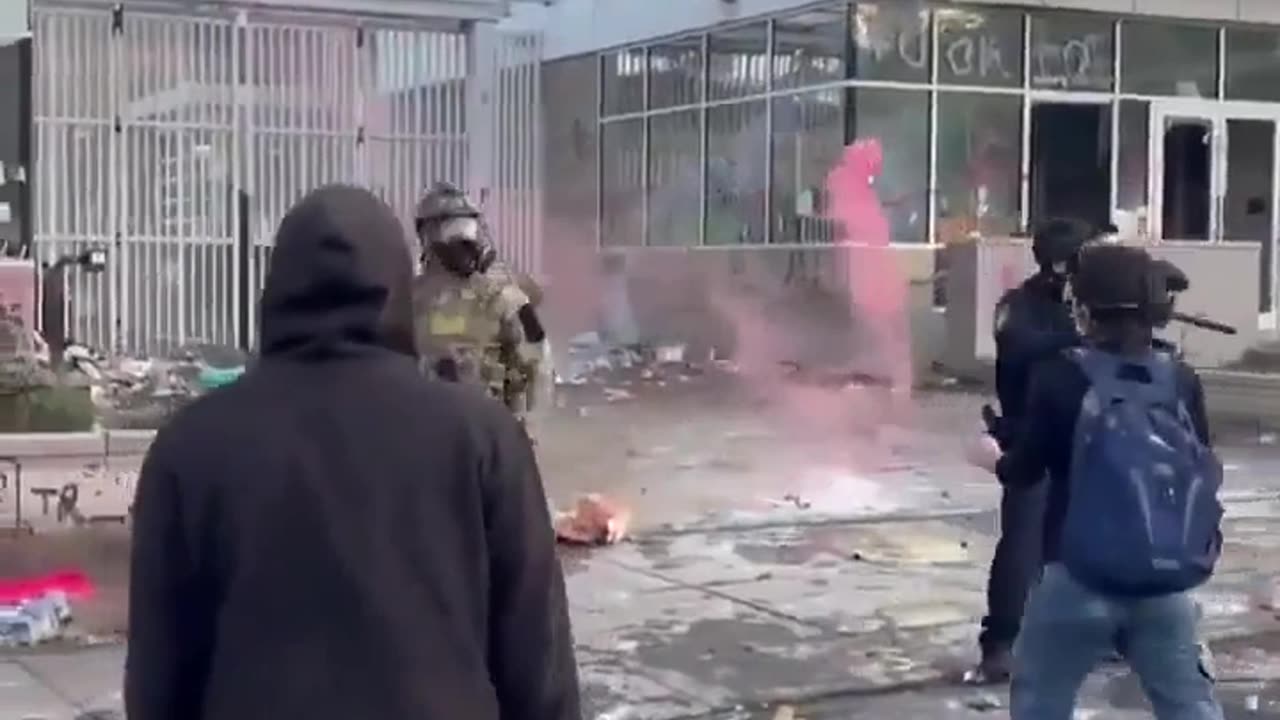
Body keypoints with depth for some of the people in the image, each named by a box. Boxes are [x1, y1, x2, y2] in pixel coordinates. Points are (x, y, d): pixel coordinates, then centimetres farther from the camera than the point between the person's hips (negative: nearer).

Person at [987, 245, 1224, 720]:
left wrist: (1001, 460, 17)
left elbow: (1022, 473, -4)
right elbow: (1206, 472, 9)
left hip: (1080, 577, -3)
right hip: (1165, 583, 4)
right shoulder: (1180, 381, 1)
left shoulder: (1061, 378, -9)